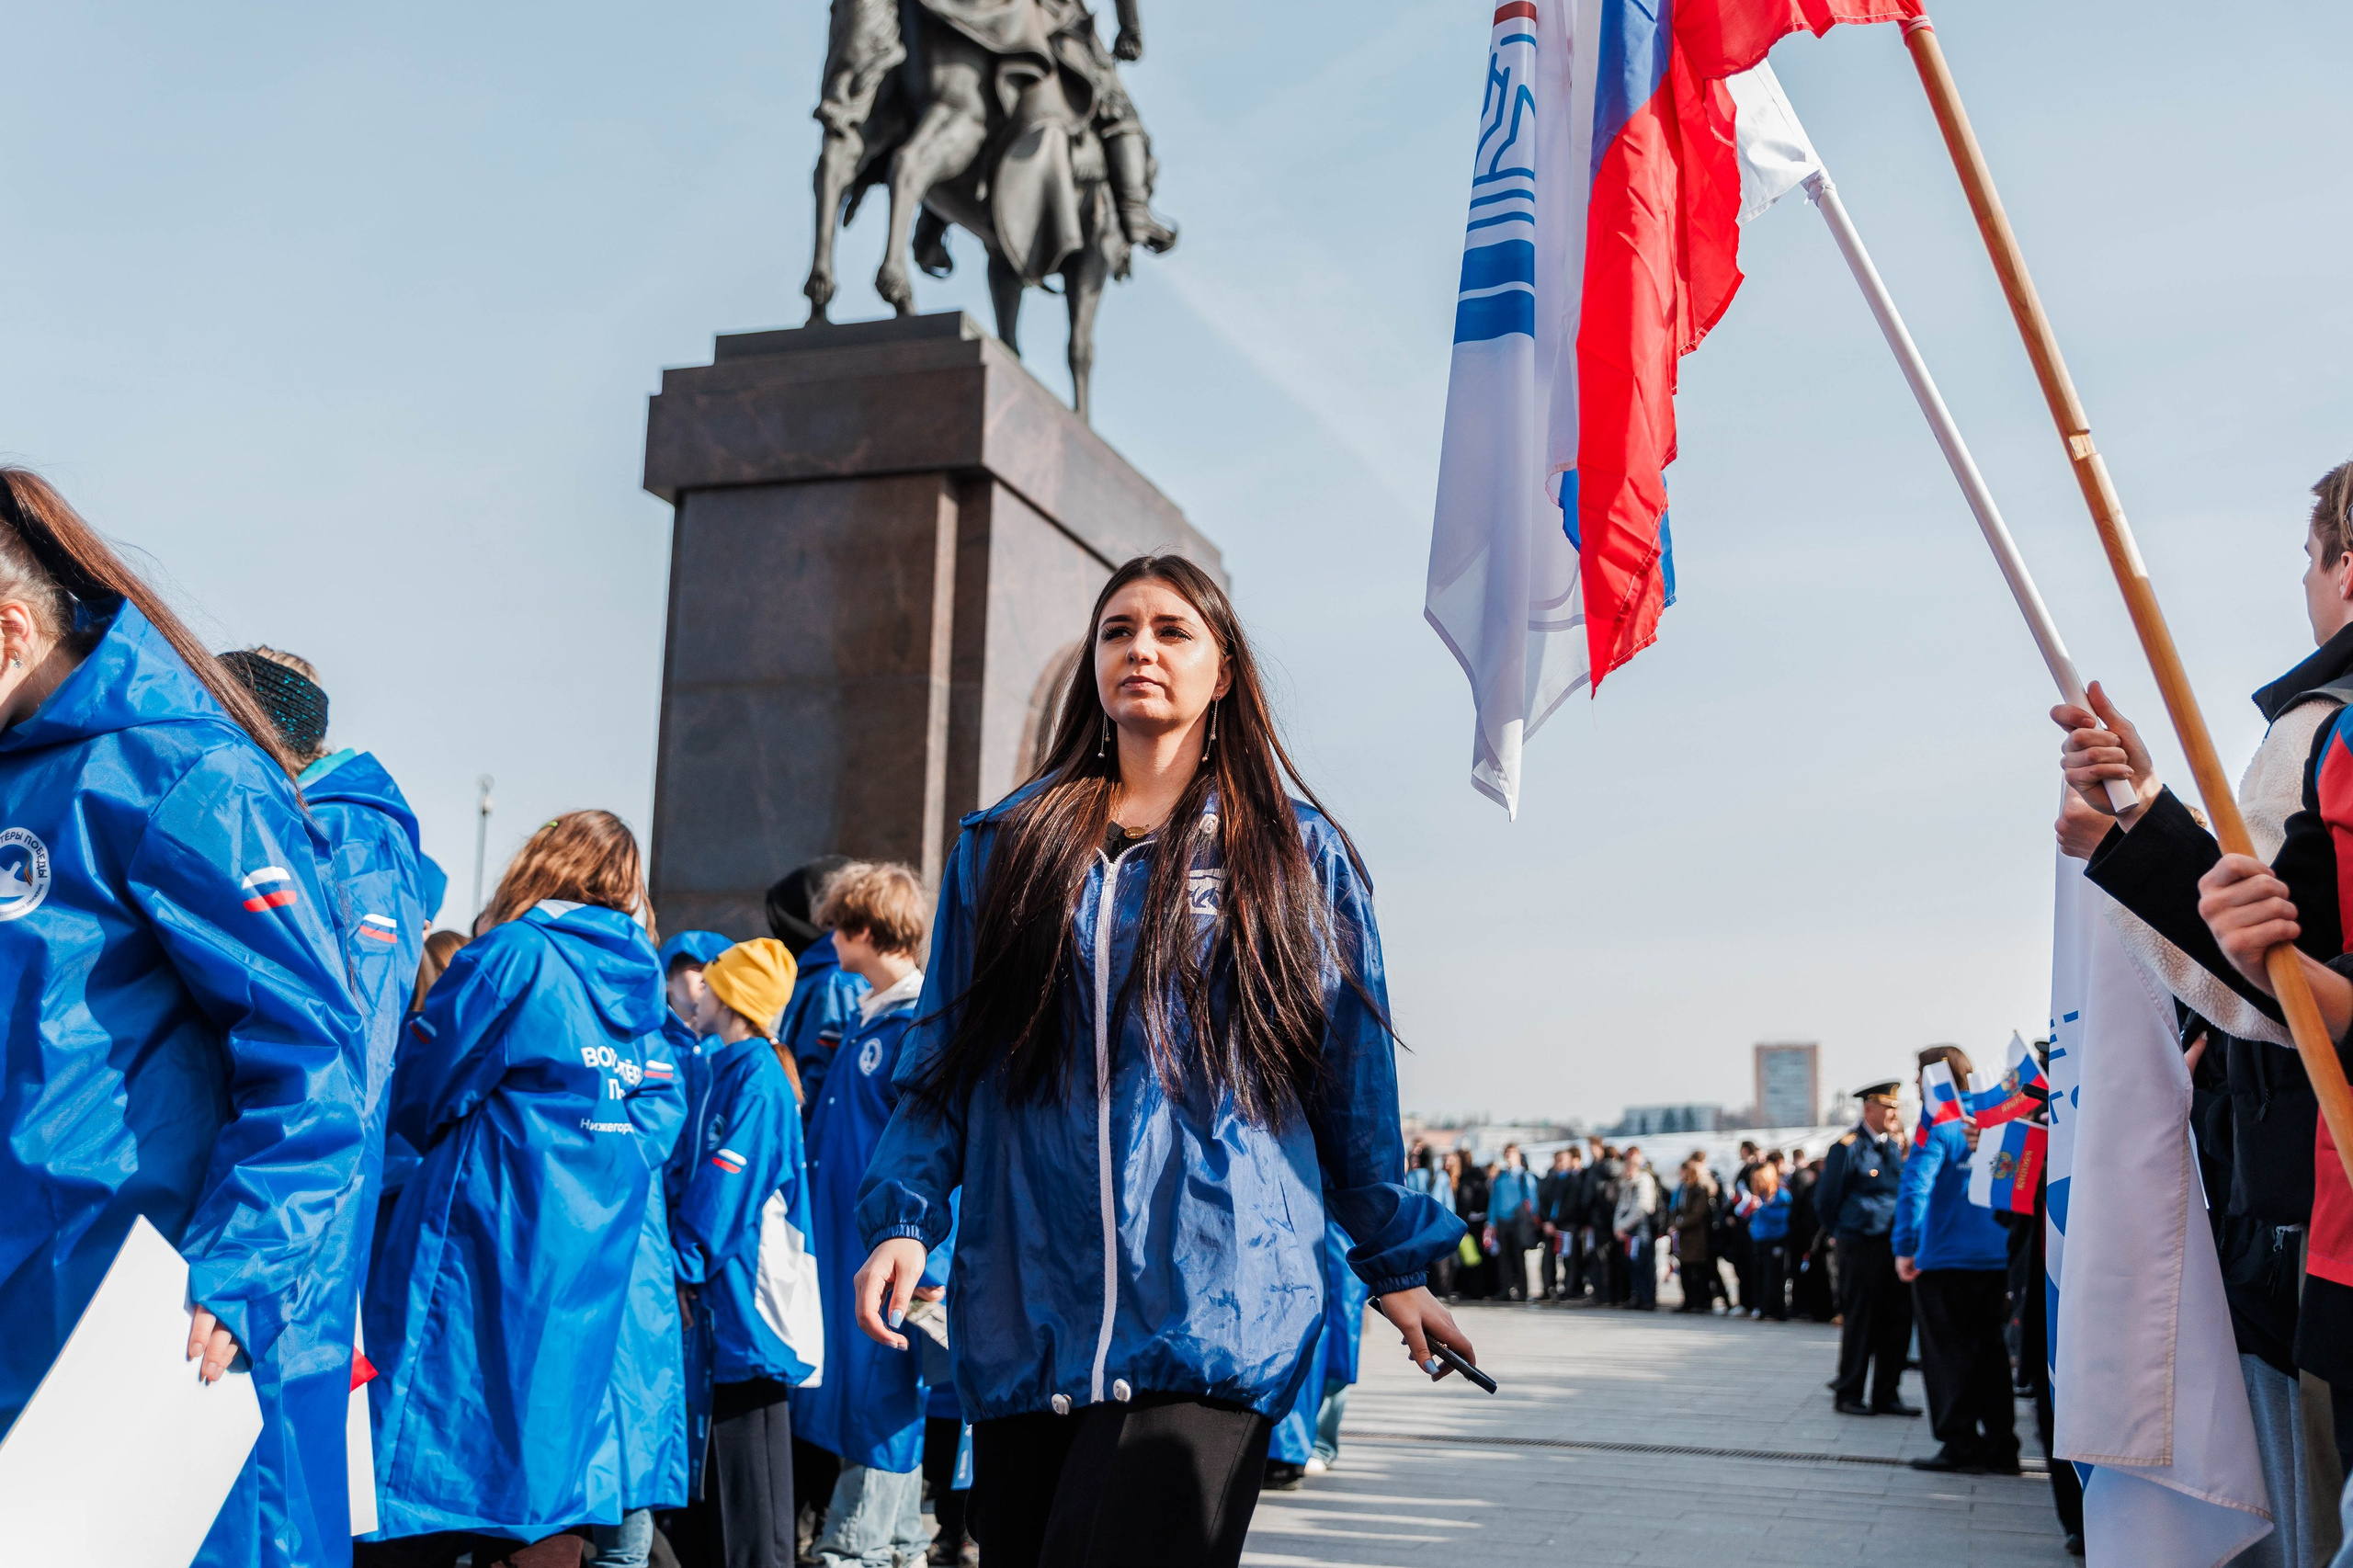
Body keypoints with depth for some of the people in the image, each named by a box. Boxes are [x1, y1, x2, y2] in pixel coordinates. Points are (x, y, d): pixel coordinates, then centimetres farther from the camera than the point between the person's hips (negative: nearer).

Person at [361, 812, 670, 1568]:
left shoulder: (513, 954, -8)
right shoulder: (641, 983, 9)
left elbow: (418, 1095, -2)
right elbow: (659, 1119, 13)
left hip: (487, 1238, -6)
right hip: (599, 1262, 6)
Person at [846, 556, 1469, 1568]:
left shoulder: (1298, 857, 9)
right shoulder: (1001, 846, 13)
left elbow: (1354, 1080, 11)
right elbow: (941, 1061, 11)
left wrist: (1396, 1262, 12)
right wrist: (904, 1219, -1)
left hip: (1216, 1320, -2)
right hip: (1021, 1318, 3)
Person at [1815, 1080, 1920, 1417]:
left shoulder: (1895, 1146, 13)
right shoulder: (1848, 1147, -8)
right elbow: (1825, 1200, -3)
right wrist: (1842, 1233, 5)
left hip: (1895, 1247, 6)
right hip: (1861, 1248, -6)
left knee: (1897, 1320, 7)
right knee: (1859, 1322, 0)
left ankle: (1886, 1395, 16)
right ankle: (1848, 1394, 10)